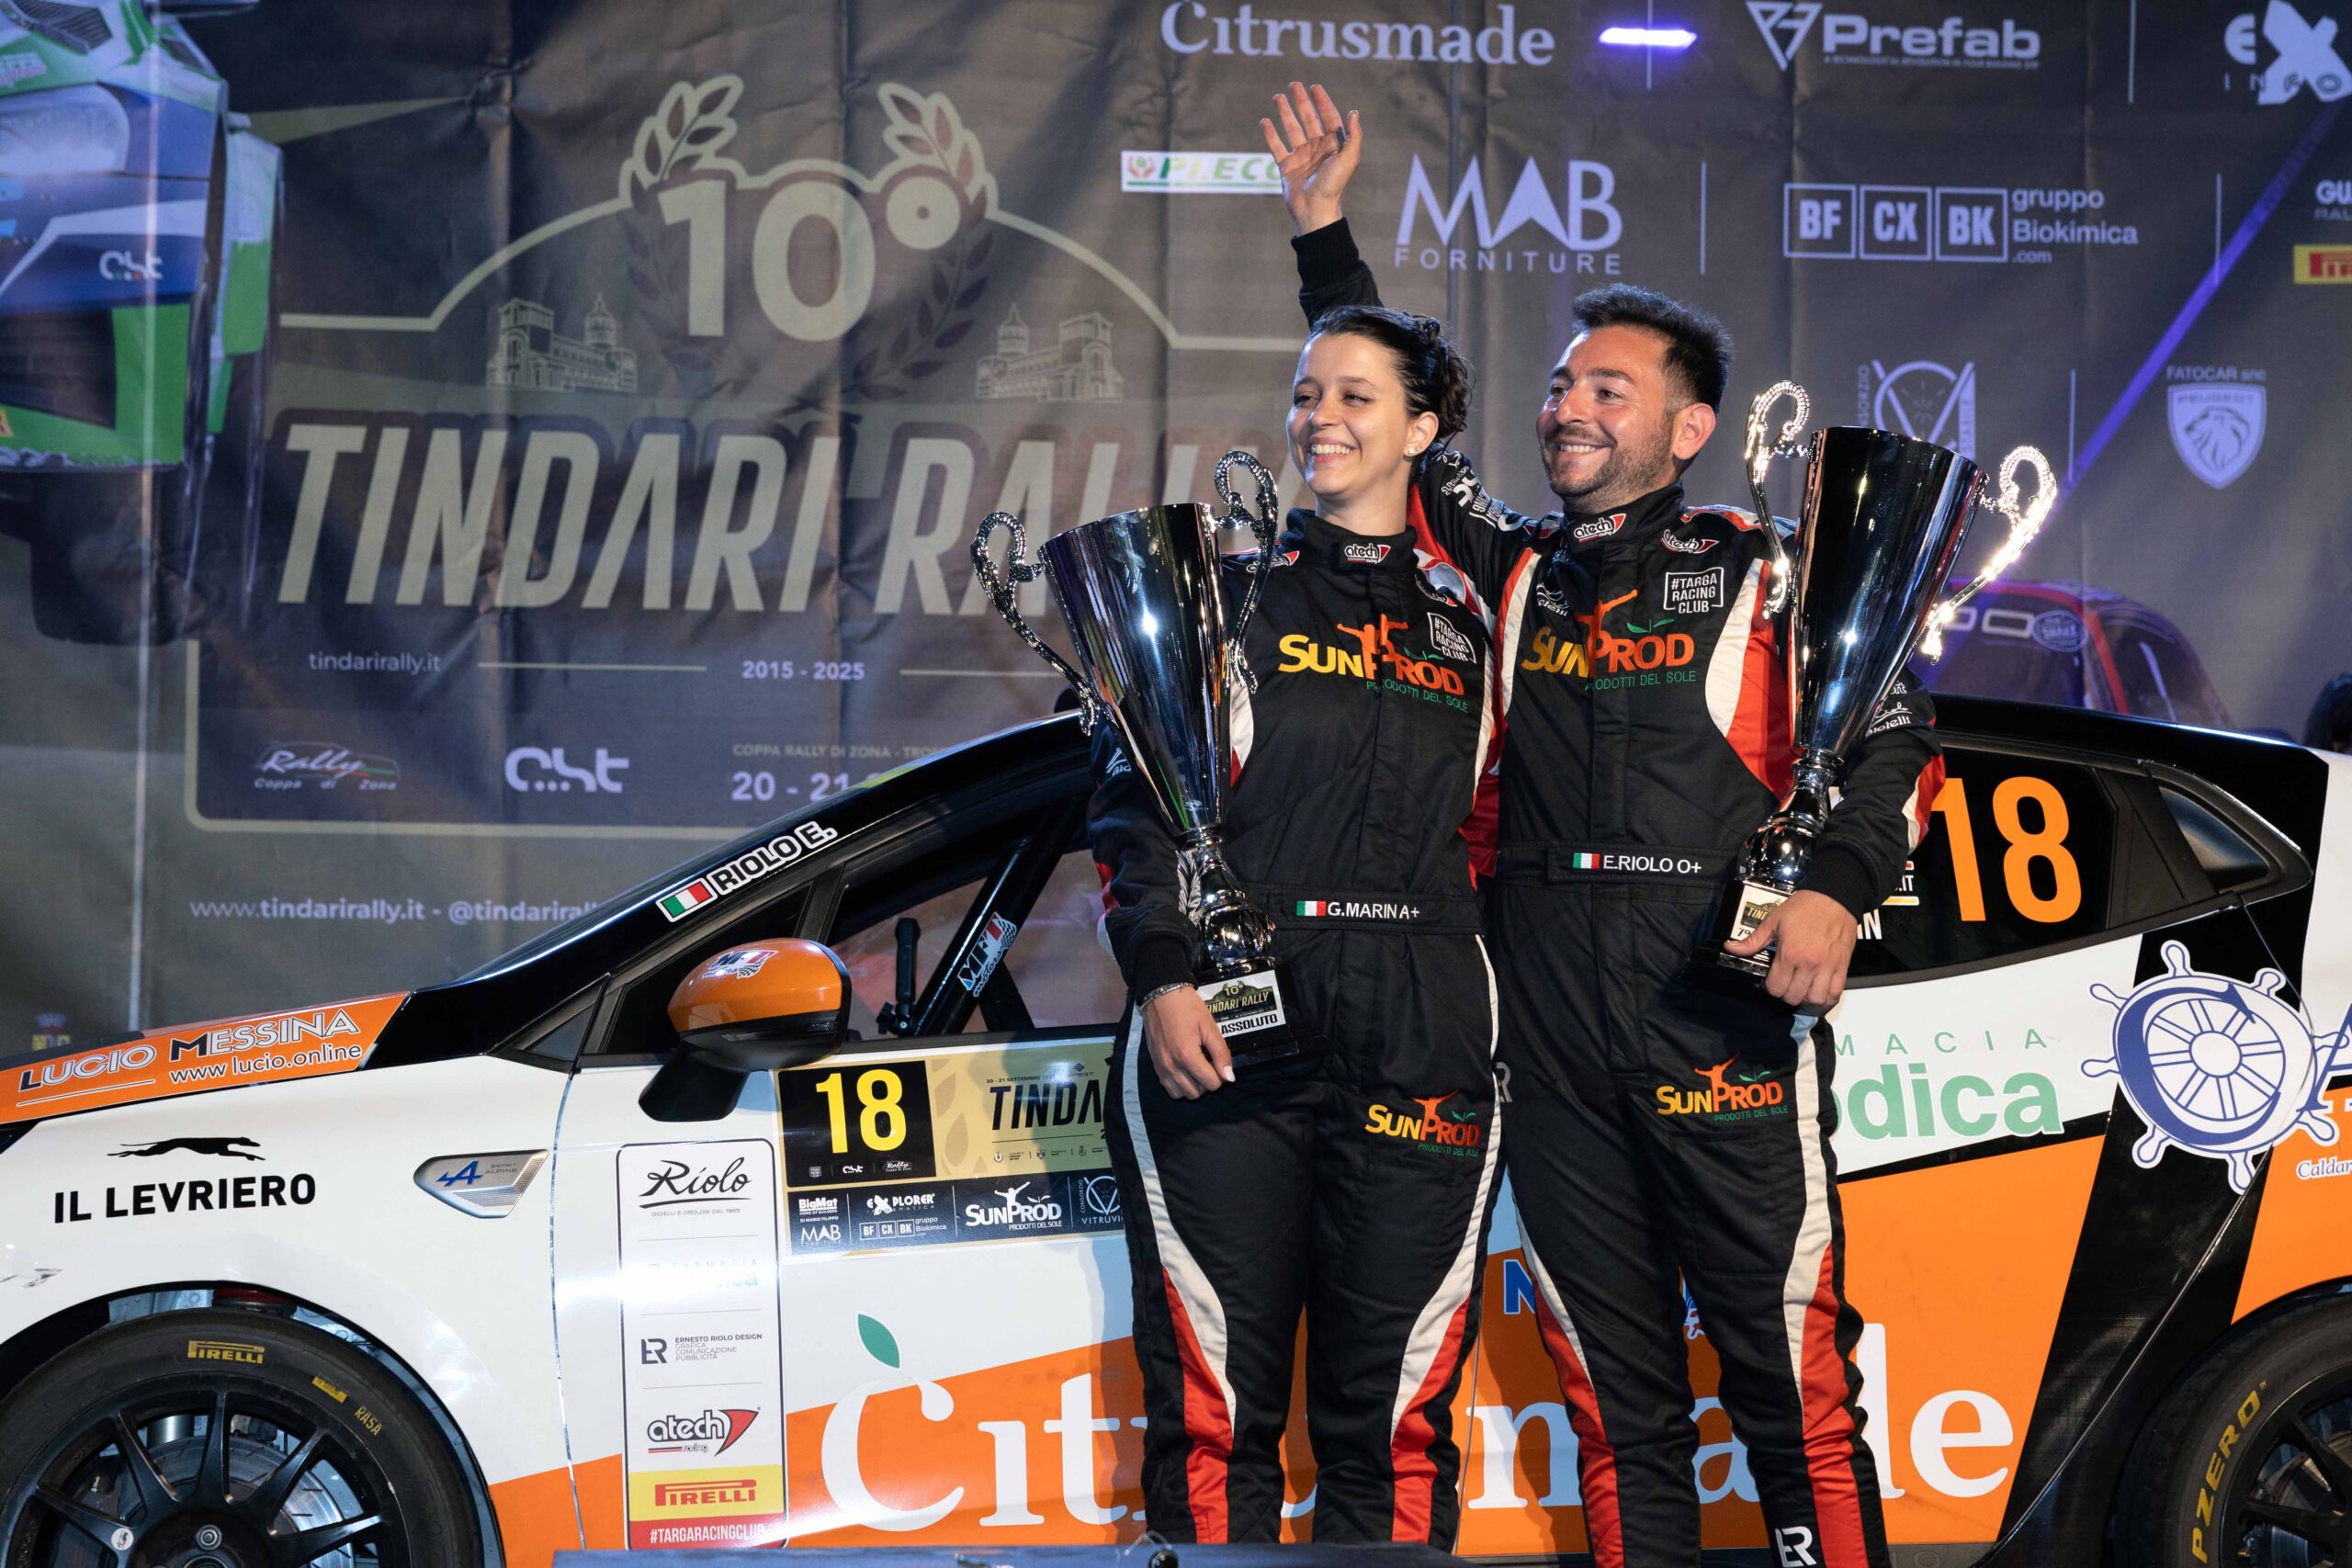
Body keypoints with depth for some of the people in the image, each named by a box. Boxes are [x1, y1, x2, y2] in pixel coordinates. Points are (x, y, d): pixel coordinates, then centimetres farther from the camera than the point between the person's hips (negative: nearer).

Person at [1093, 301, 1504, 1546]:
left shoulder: (1469, 622, 15)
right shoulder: (1222, 593, 10)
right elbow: (1131, 798, 3)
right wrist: (1162, 975, -9)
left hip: (1420, 1039, 1)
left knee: (1391, 1417, 2)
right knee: (1216, 1406, 0)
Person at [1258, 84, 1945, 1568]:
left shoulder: (1759, 572, 7)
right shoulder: (1515, 569, 17)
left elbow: (1895, 734, 6)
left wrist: (1838, 889, -10)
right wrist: (1327, 231, 24)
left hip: (1727, 1032, -4)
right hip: (1555, 1041, 4)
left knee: (1794, 1389, -5)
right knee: (1619, 1407, 8)